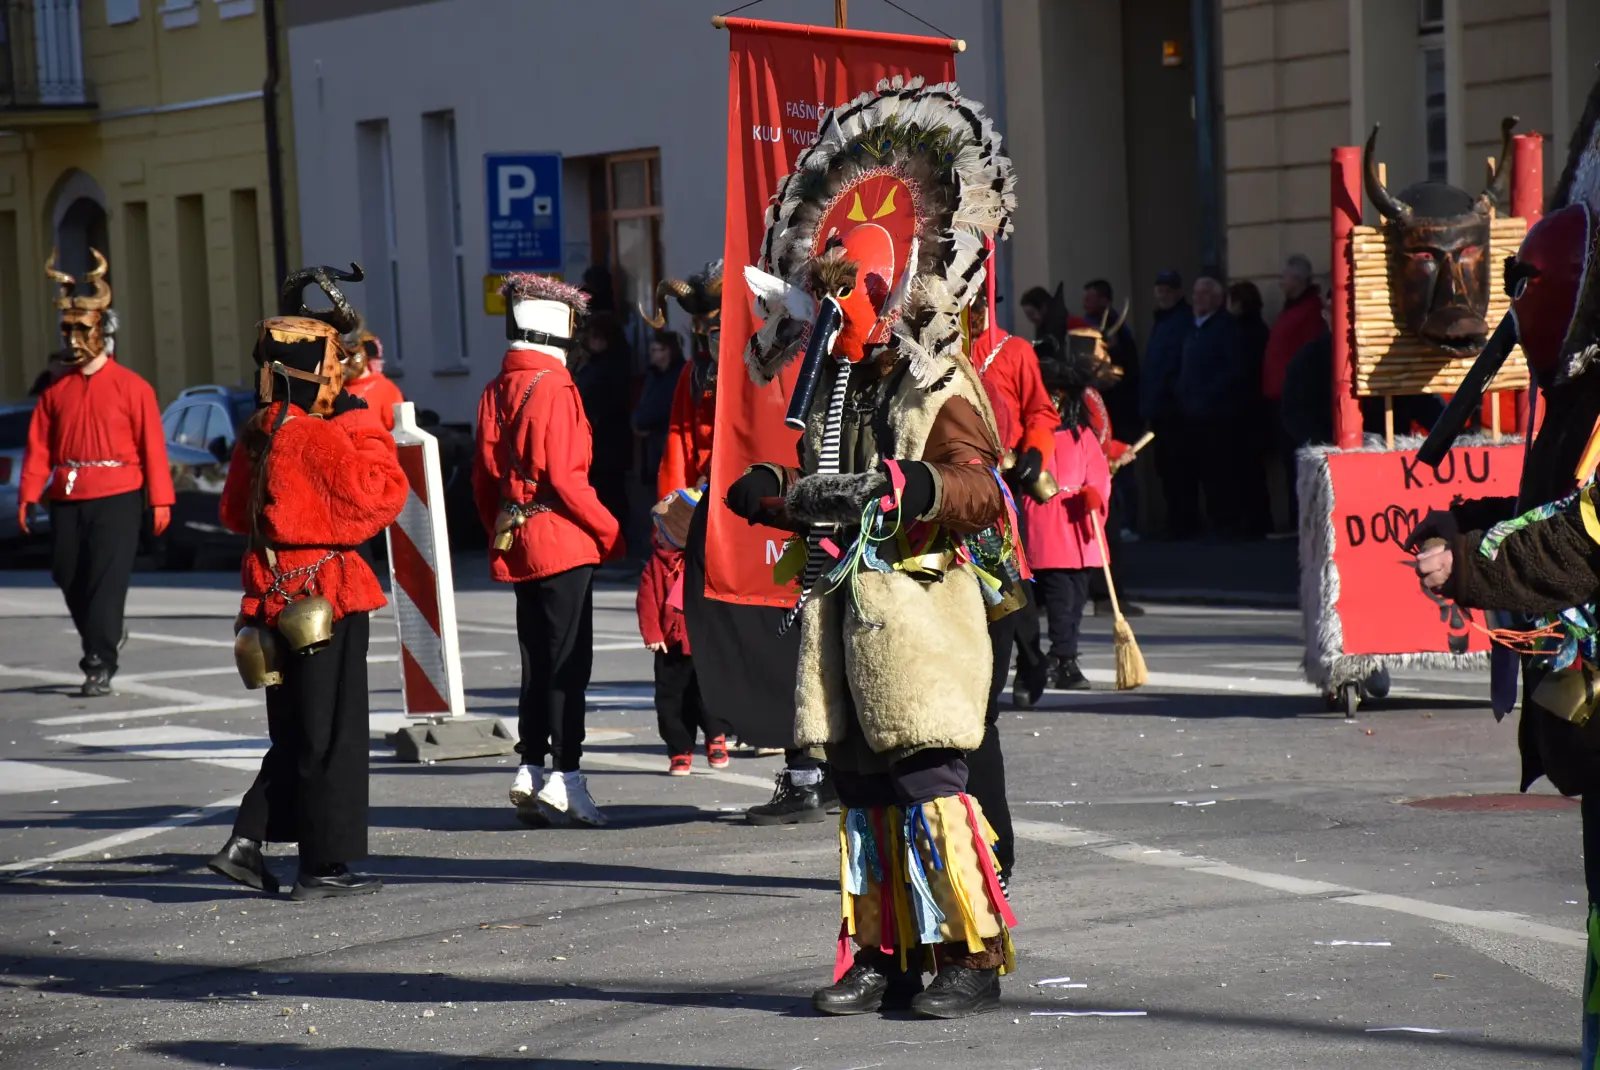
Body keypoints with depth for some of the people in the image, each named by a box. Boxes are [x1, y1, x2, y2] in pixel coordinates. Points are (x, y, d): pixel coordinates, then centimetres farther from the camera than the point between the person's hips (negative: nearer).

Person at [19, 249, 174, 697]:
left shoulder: (131, 387, -3)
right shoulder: (56, 390, 9)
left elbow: (153, 446, -4)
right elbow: (38, 446, 6)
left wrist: (160, 500, -8)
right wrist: (28, 495, -3)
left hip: (116, 498, -4)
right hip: (66, 499, 5)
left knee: (106, 581, -8)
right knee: (69, 578, 9)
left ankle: (99, 667, -4)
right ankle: (106, 635, 33)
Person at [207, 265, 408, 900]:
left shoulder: (256, 435, 8)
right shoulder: (321, 436, -18)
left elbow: (234, 513, 18)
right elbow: (382, 495, -17)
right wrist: (365, 427, -8)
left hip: (274, 597, 8)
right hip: (327, 595, -8)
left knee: (296, 734, 17)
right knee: (330, 735, 0)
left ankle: (245, 842, 10)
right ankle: (323, 867, 3)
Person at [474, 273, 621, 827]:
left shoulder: (495, 391, 10)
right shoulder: (554, 387, -14)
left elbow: (483, 478, 14)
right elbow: (564, 477, -18)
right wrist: (608, 530, -9)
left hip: (515, 545, 8)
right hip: (563, 542, -8)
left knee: (538, 660, 14)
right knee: (568, 660, -4)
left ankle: (530, 772, 15)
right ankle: (565, 777, -5)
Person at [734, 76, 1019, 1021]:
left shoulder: (940, 384, -7)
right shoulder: (837, 384, 17)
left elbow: (980, 489, -20)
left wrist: (900, 486, -33)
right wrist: (781, 496, 9)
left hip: (918, 608, -8)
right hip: (841, 607, 8)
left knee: (927, 782, -11)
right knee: (861, 789, 9)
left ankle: (976, 956, -5)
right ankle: (883, 957, 16)